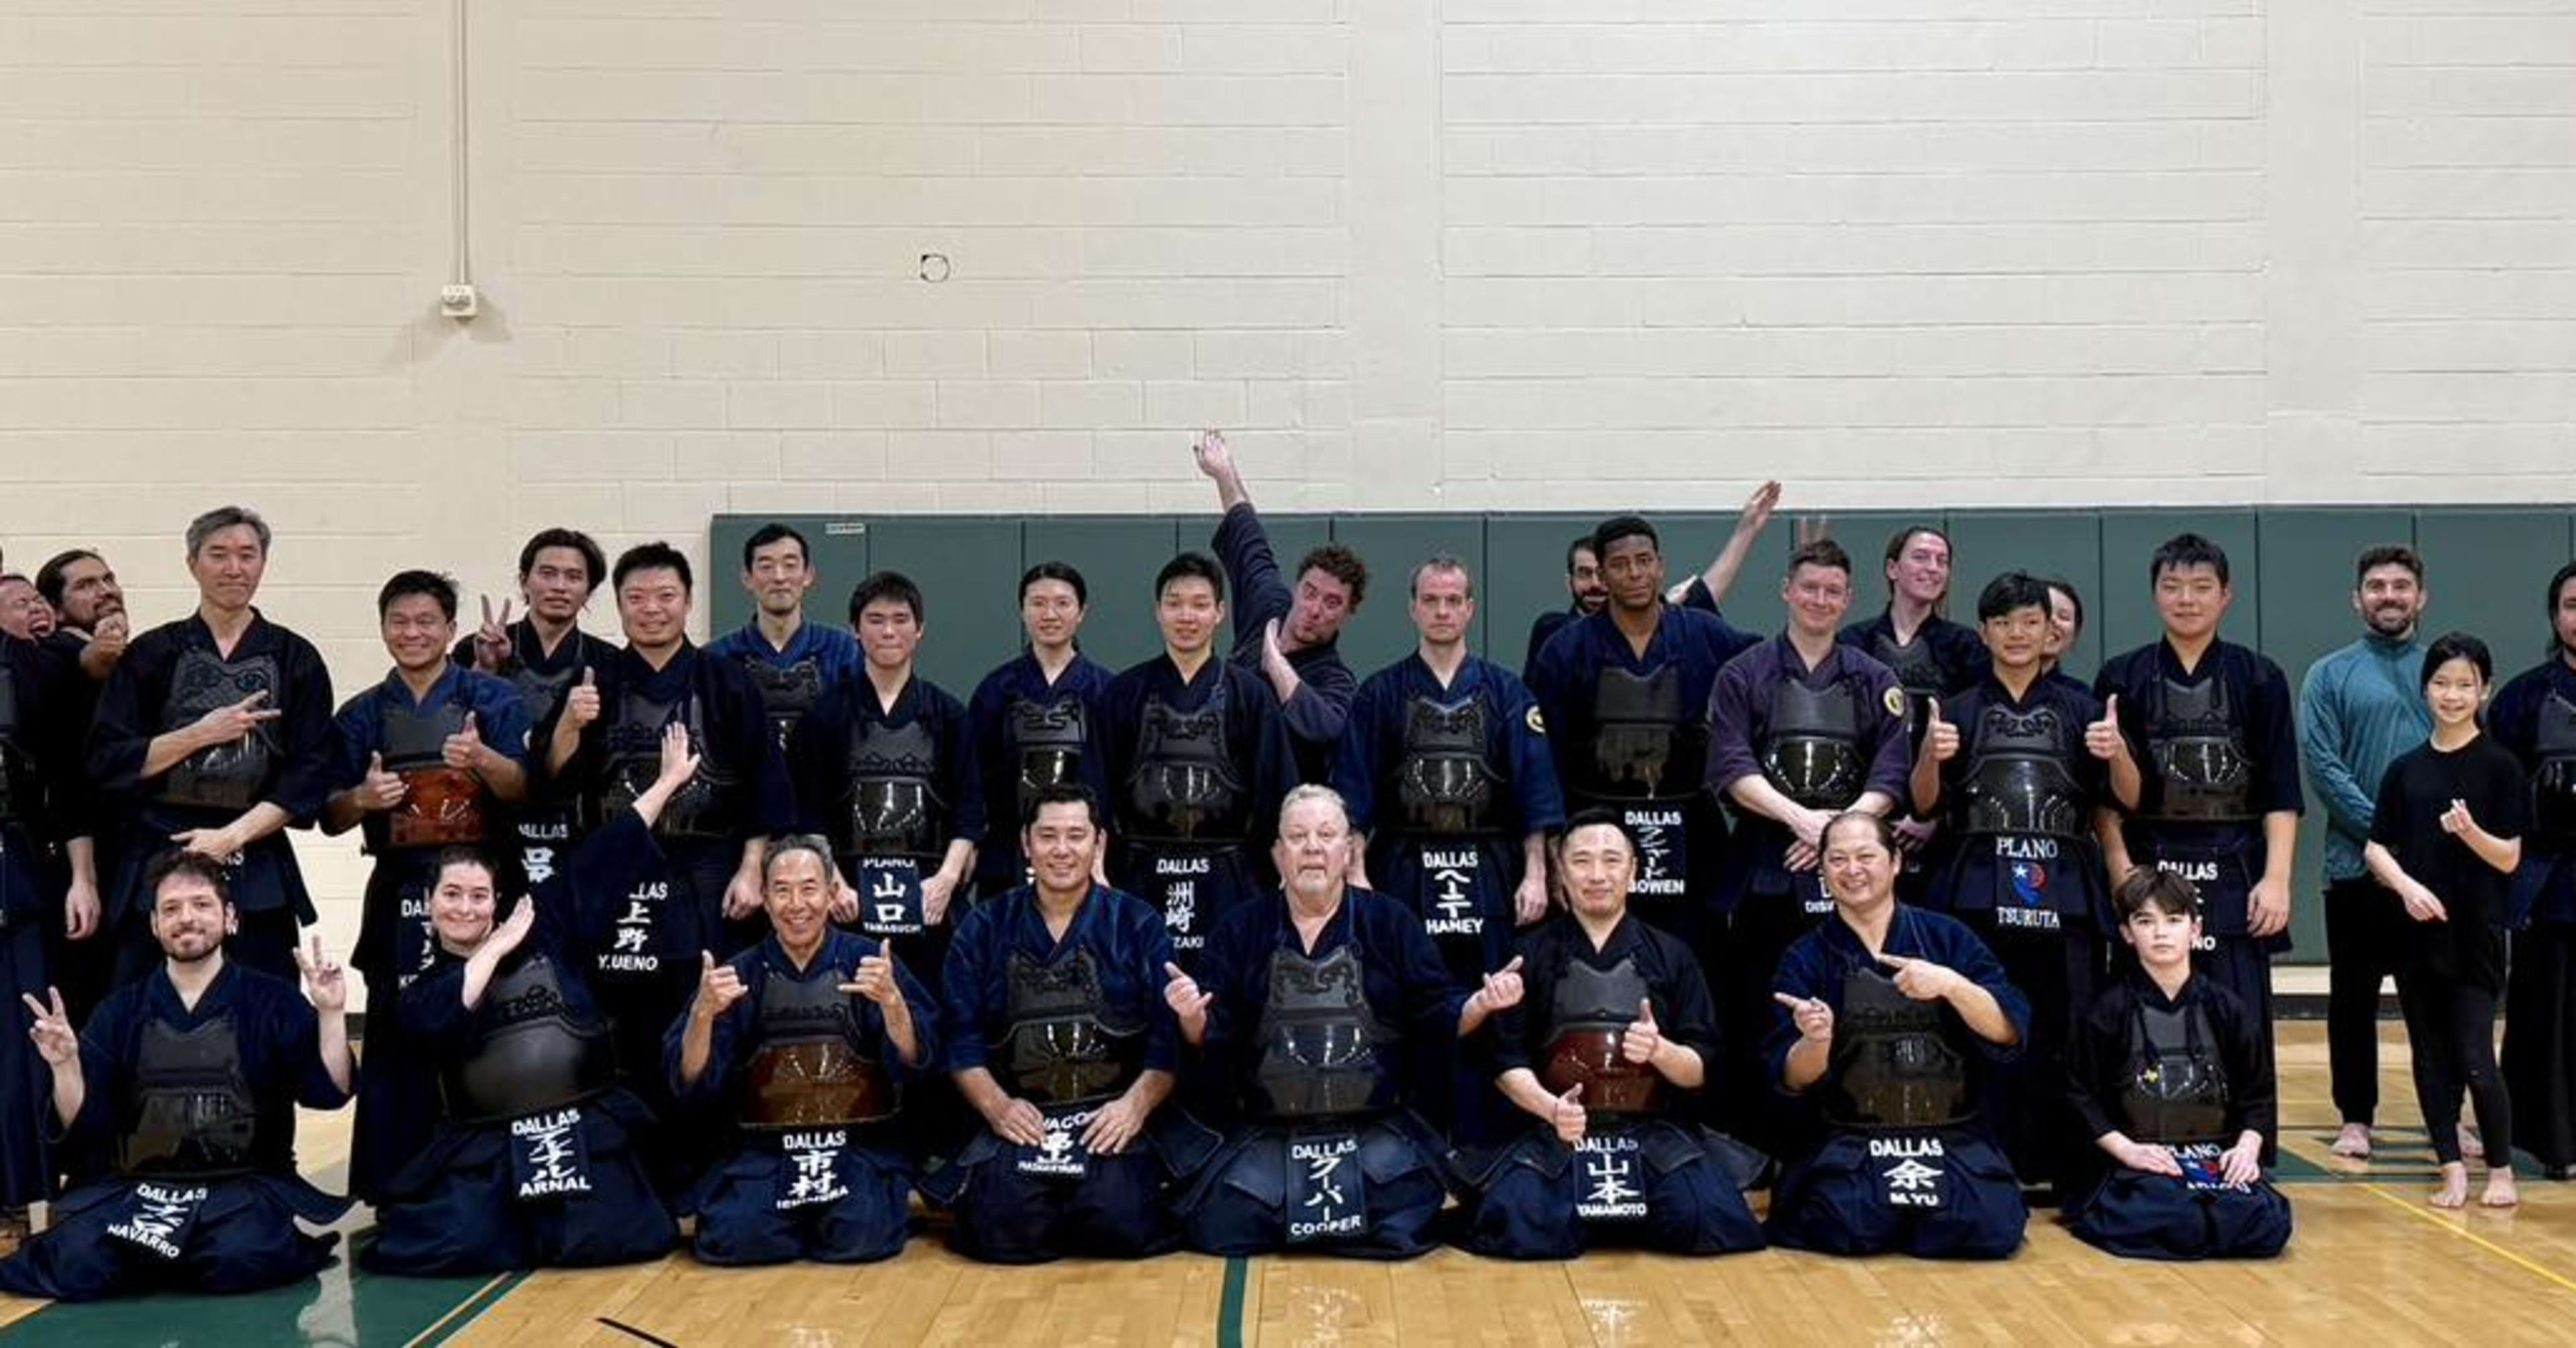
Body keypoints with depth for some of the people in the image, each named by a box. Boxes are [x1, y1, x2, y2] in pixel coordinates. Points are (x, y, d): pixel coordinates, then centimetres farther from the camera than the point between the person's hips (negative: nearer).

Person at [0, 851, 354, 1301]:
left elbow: (328, 1093, -6)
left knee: (241, 1258, -32)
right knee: (77, 1264, -25)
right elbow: (85, 1127, 5)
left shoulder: (273, 1001, 2)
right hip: (138, 1185, 2)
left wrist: (331, 1014, -18)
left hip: (248, 1184, -2)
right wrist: (65, 1066, -12)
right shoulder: (121, 1011, 8)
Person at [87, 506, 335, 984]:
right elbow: (107, 762, 3)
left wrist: (232, 836, -8)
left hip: (258, 876, 0)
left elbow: (309, 775, 2)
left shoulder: (295, 658, 7)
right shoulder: (152, 654, 8)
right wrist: (201, 734, -8)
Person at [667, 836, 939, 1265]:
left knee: (862, 1237, -27)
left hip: (860, 1147, -1)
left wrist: (892, 1001, -26)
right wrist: (703, 1013, -19)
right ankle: (798, 1213, 9)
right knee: (729, 1238, -23)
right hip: (763, 1150, 2)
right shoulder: (741, 973, 6)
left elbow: (914, 1063, -8)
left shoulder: (867, 961, 1)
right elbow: (692, 1084, -1)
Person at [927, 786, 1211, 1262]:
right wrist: (996, 1105, -11)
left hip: (1115, 1118, -1)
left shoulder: (1139, 925, 8)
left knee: (1123, 1223, -25)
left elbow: (1168, 1039, 1)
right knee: (1001, 1227, -24)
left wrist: (1136, 1103, -15)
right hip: (1019, 1119, 1)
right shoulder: (985, 928, 11)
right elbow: (961, 1037, 5)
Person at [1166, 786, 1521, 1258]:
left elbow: (1438, 1020, 6)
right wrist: (1193, 1019, -16)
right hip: (1266, 1131, 0)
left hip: (1375, 1128, 0)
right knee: (1216, 1232, -20)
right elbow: (1213, 1039, 5)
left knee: (1404, 1231, -23)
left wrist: (1480, 1004, -13)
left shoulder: (1391, 923, 7)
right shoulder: (1240, 930, 9)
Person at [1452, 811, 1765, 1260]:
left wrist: (1660, 1050, -14)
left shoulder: (1672, 956, 11)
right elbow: (1506, 1060, 1)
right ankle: (1580, 1212, 4)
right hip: (1552, 1133, -1)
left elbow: (1701, 1070, 8)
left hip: (1655, 1134, 1)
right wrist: (1550, 1107, -18)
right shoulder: (1530, 953, 7)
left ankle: (1626, 1218, 6)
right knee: (1515, 1230, -29)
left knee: (1713, 1225, -25)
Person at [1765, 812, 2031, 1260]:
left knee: (1992, 1226, -25)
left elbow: (2011, 1033, -3)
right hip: (1849, 1143, -1)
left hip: (1953, 1139, 1)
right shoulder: (1807, 957, 5)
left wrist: (1951, 984, -19)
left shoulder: (1947, 937, 6)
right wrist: (1815, 1041, -23)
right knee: (1847, 1227, -28)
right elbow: (1793, 1079, -1)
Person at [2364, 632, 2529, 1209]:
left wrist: (2469, 830, -23)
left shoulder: (2500, 766, -3)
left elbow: (2509, 858, -5)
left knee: (2475, 1061, -3)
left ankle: (2501, 1169, 16)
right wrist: (2407, 885, -12)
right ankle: (2452, 1168, 18)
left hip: (2475, 935, -3)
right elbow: (2375, 848, 6)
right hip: (2416, 933, 3)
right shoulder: (2406, 768, 6)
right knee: (2430, 1057, 8)